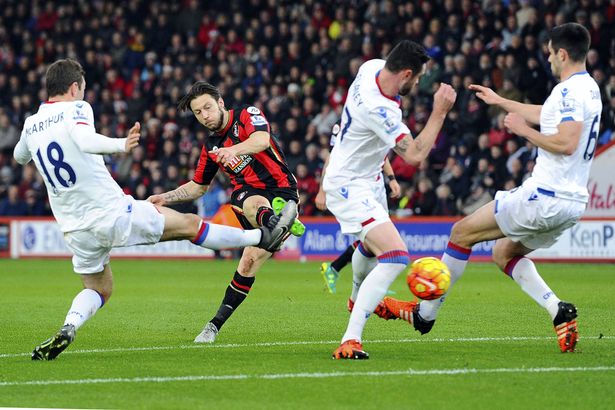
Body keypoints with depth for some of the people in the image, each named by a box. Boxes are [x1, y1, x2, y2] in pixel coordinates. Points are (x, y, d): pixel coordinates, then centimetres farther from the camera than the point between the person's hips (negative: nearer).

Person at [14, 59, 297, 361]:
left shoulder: (30, 125, 8)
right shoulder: (75, 109, -10)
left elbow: (19, 156, 30)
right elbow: (84, 140, -33)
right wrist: (120, 145, -40)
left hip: (75, 229, 6)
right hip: (113, 213, -6)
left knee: (98, 288, 22)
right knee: (189, 224, 7)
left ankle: (66, 330, -6)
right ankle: (264, 237, 14)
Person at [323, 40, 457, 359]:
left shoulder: (372, 67, -8)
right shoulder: (379, 110, -35)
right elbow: (415, 155, -32)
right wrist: (440, 112, -29)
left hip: (364, 181, 11)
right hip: (349, 187, -11)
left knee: (371, 245, 36)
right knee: (395, 258, -24)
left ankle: (358, 299, 67)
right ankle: (350, 341, -29)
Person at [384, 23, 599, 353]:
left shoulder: (571, 90, -16)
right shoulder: (588, 88, 16)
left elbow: (567, 142, -29)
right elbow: (545, 115, 34)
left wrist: (525, 131, -14)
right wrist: (500, 101, 43)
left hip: (545, 198, -10)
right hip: (572, 202, 10)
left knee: (463, 232, 4)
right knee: (503, 253, 23)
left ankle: (425, 313, 13)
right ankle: (559, 311, 3)